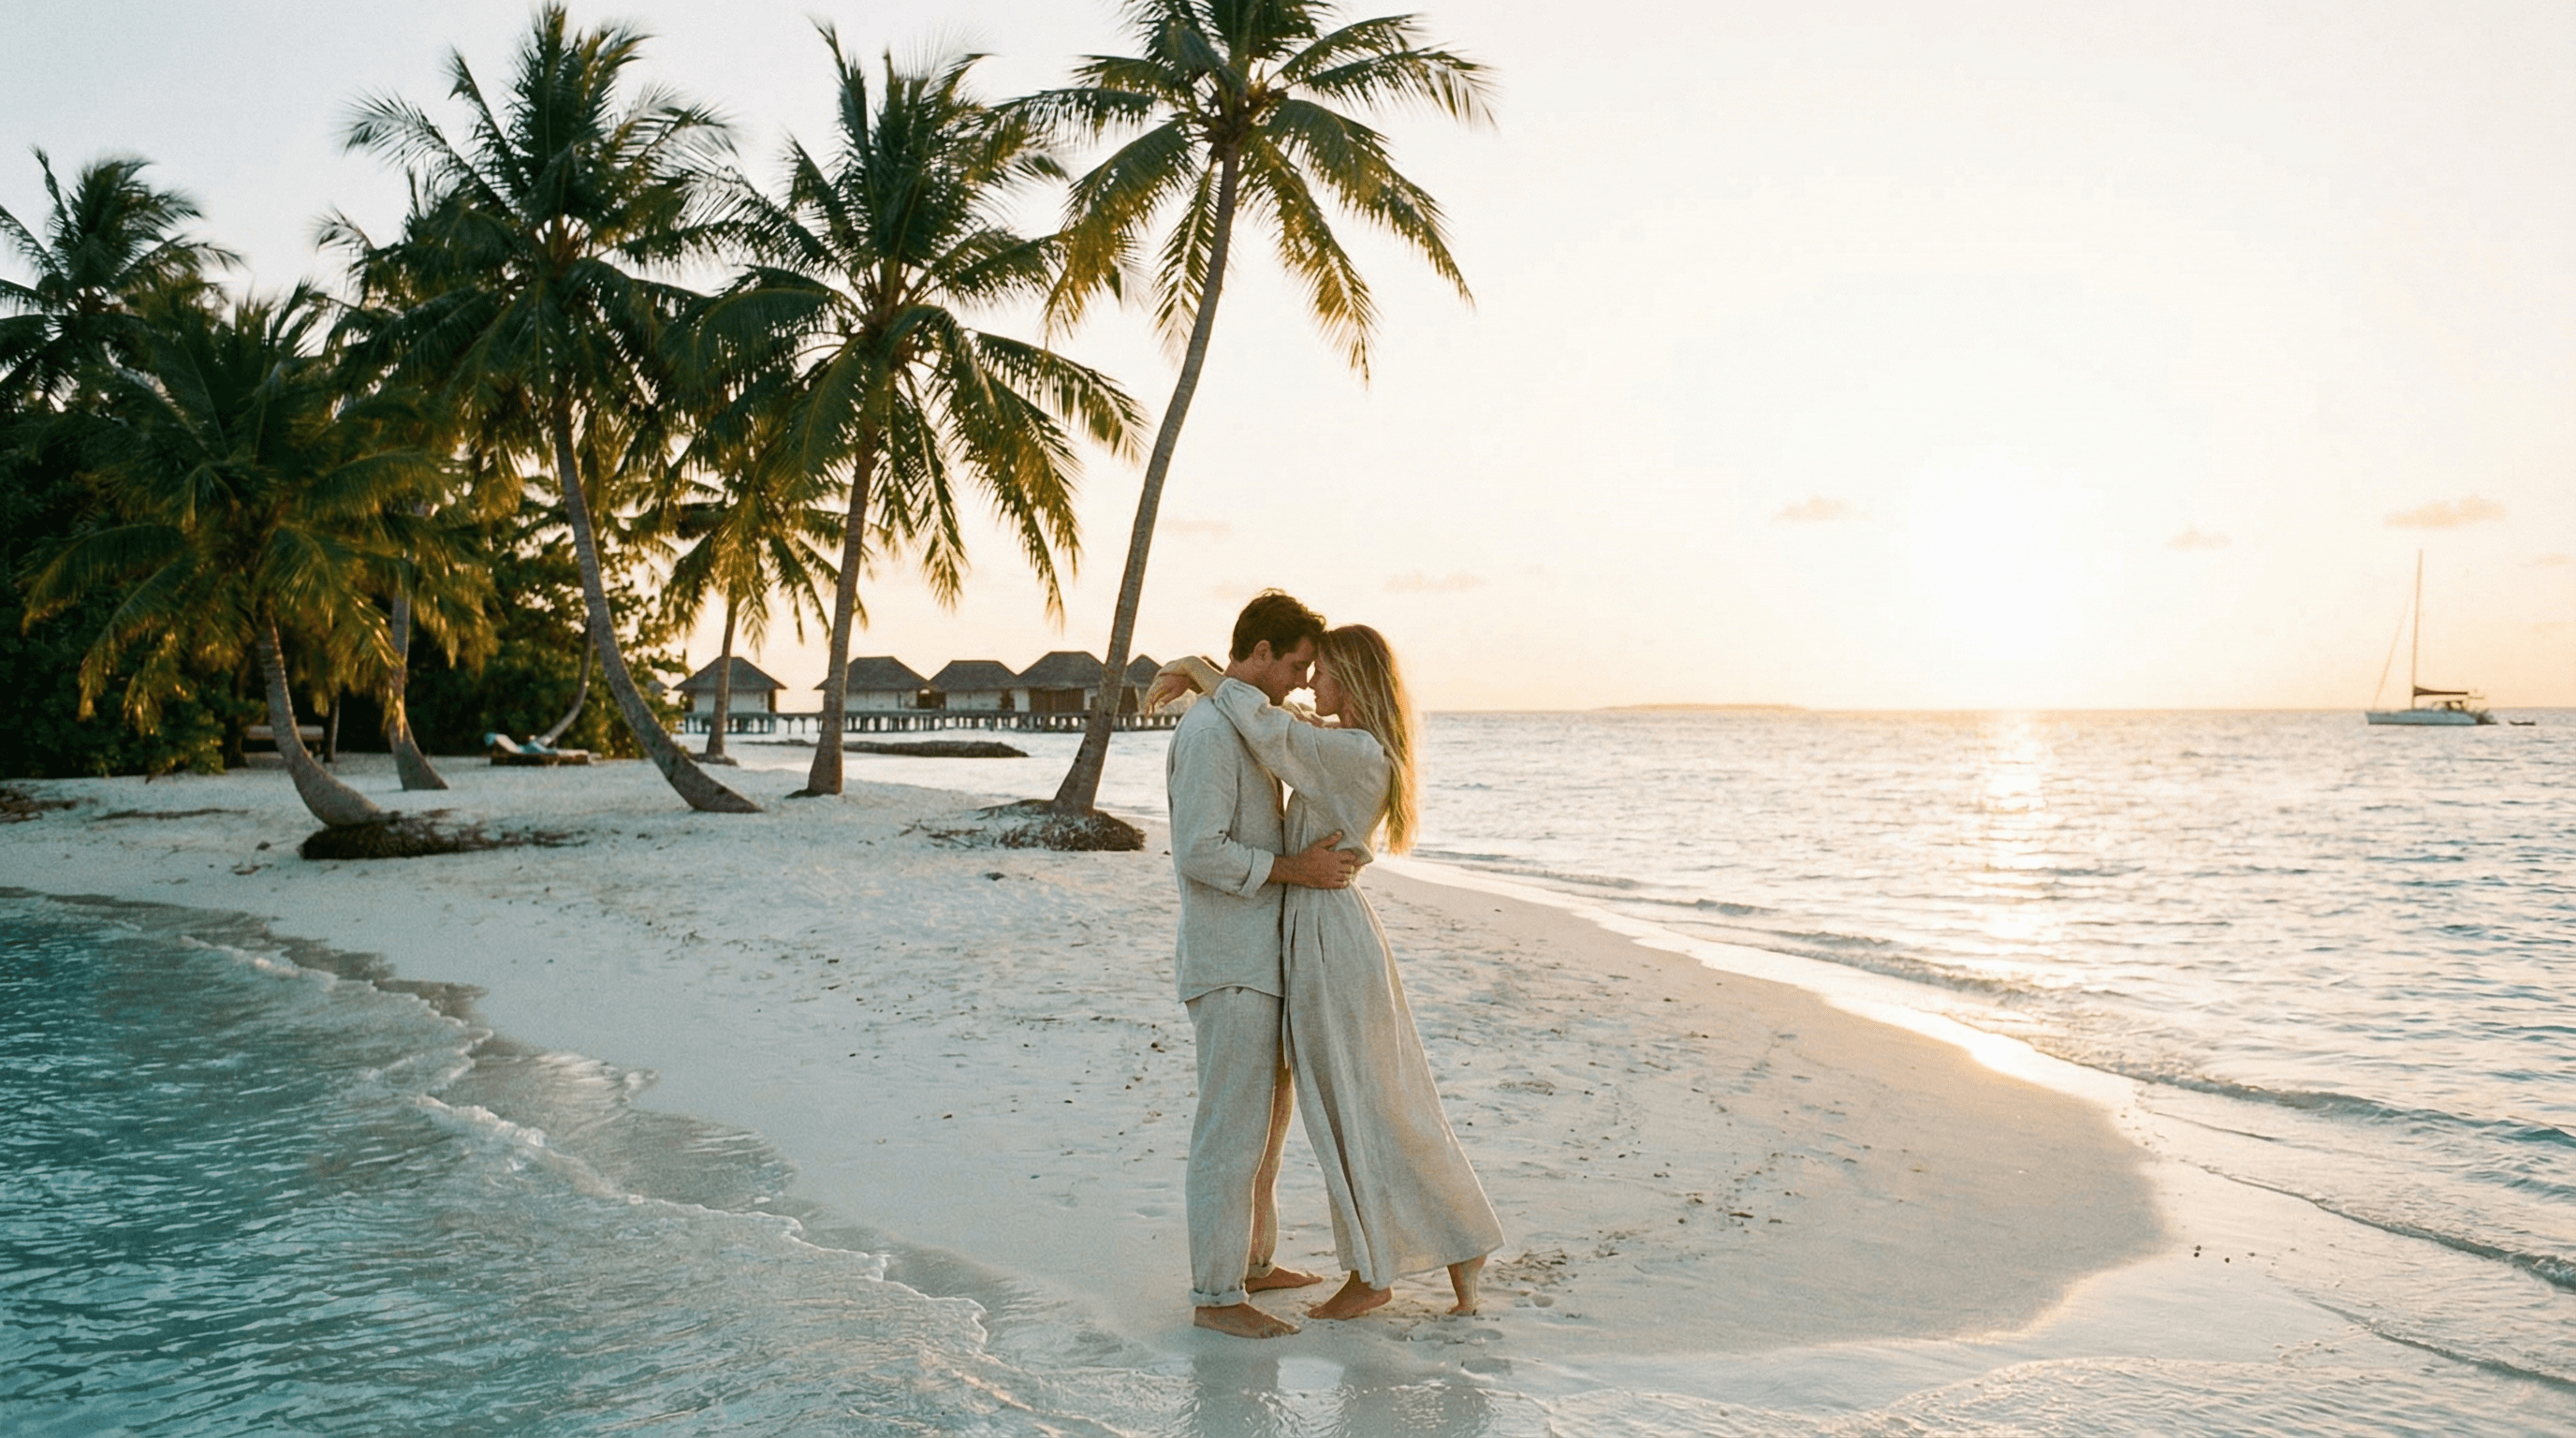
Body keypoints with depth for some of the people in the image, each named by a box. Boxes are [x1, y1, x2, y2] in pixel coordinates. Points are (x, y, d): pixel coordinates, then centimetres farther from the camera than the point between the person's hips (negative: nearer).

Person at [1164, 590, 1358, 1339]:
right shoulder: (1209, 729, -17)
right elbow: (1200, 852, -24)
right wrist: (1296, 869, -20)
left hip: (1261, 959, 11)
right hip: (1230, 964, -11)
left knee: (1268, 1110, 18)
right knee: (1232, 1129, -5)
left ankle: (1252, 1259, 30)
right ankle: (1215, 1293, 4)